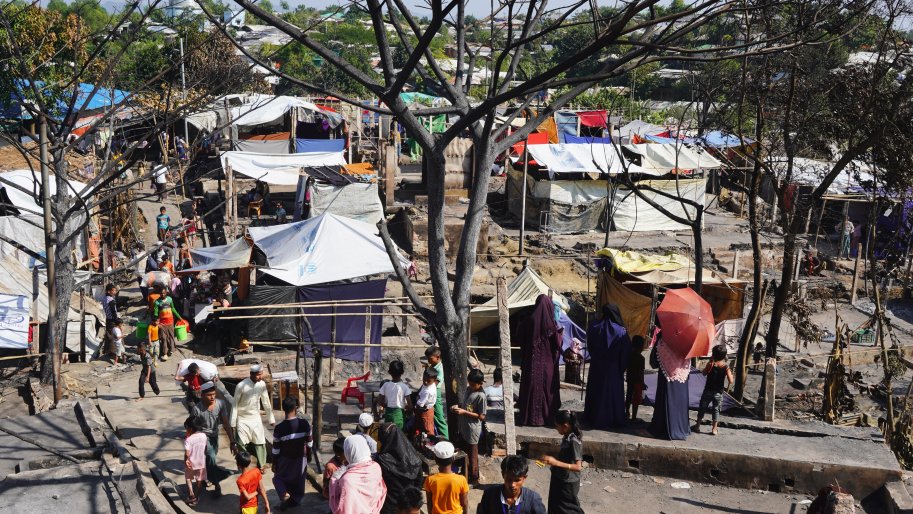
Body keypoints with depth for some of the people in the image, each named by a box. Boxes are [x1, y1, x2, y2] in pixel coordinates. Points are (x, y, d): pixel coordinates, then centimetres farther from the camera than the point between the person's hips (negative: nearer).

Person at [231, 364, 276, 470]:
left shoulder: (262, 384, -7)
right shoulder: (241, 386, -21)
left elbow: (266, 402, 5)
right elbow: (234, 404, -13)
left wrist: (271, 419, 10)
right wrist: (233, 423, -12)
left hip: (256, 419, 4)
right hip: (242, 420, -4)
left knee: (261, 443, 6)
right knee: (241, 445, 0)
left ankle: (261, 466, 23)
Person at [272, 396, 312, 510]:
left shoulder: (279, 428, -22)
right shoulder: (305, 424, -17)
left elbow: (276, 450, -12)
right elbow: (308, 443, -4)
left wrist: (274, 464, 3)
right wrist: (309, 456, 13)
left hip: (285, 460, -2)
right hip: (301, 459, 2)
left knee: (278, 478, 22)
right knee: (299, 481, 23)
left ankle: (284, 493, -1)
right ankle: (295, 500, 36)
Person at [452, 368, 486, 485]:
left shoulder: (481, 396, -22)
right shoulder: (469, 389, 4)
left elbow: (481, 416, -20)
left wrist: (464, 412, -24)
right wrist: (458, 407, -3)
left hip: (472, 430, -8)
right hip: (464, 427, 8)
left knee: (472, 455, 6)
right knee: (465, 453, 20)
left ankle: (474, 479, 19)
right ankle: (467, 474, 36)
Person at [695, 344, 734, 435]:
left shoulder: (710, 364, -12)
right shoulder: (726, 367, -12)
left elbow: (704, 373, 5)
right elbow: (730, 381, -16)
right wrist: (730, 373, 2)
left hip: (708, 391, 0)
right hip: (718, 393, 0)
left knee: (702, 408, 15)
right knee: (716, 410, 12)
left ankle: (697, 425, 23)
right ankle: (714, 429, 13)